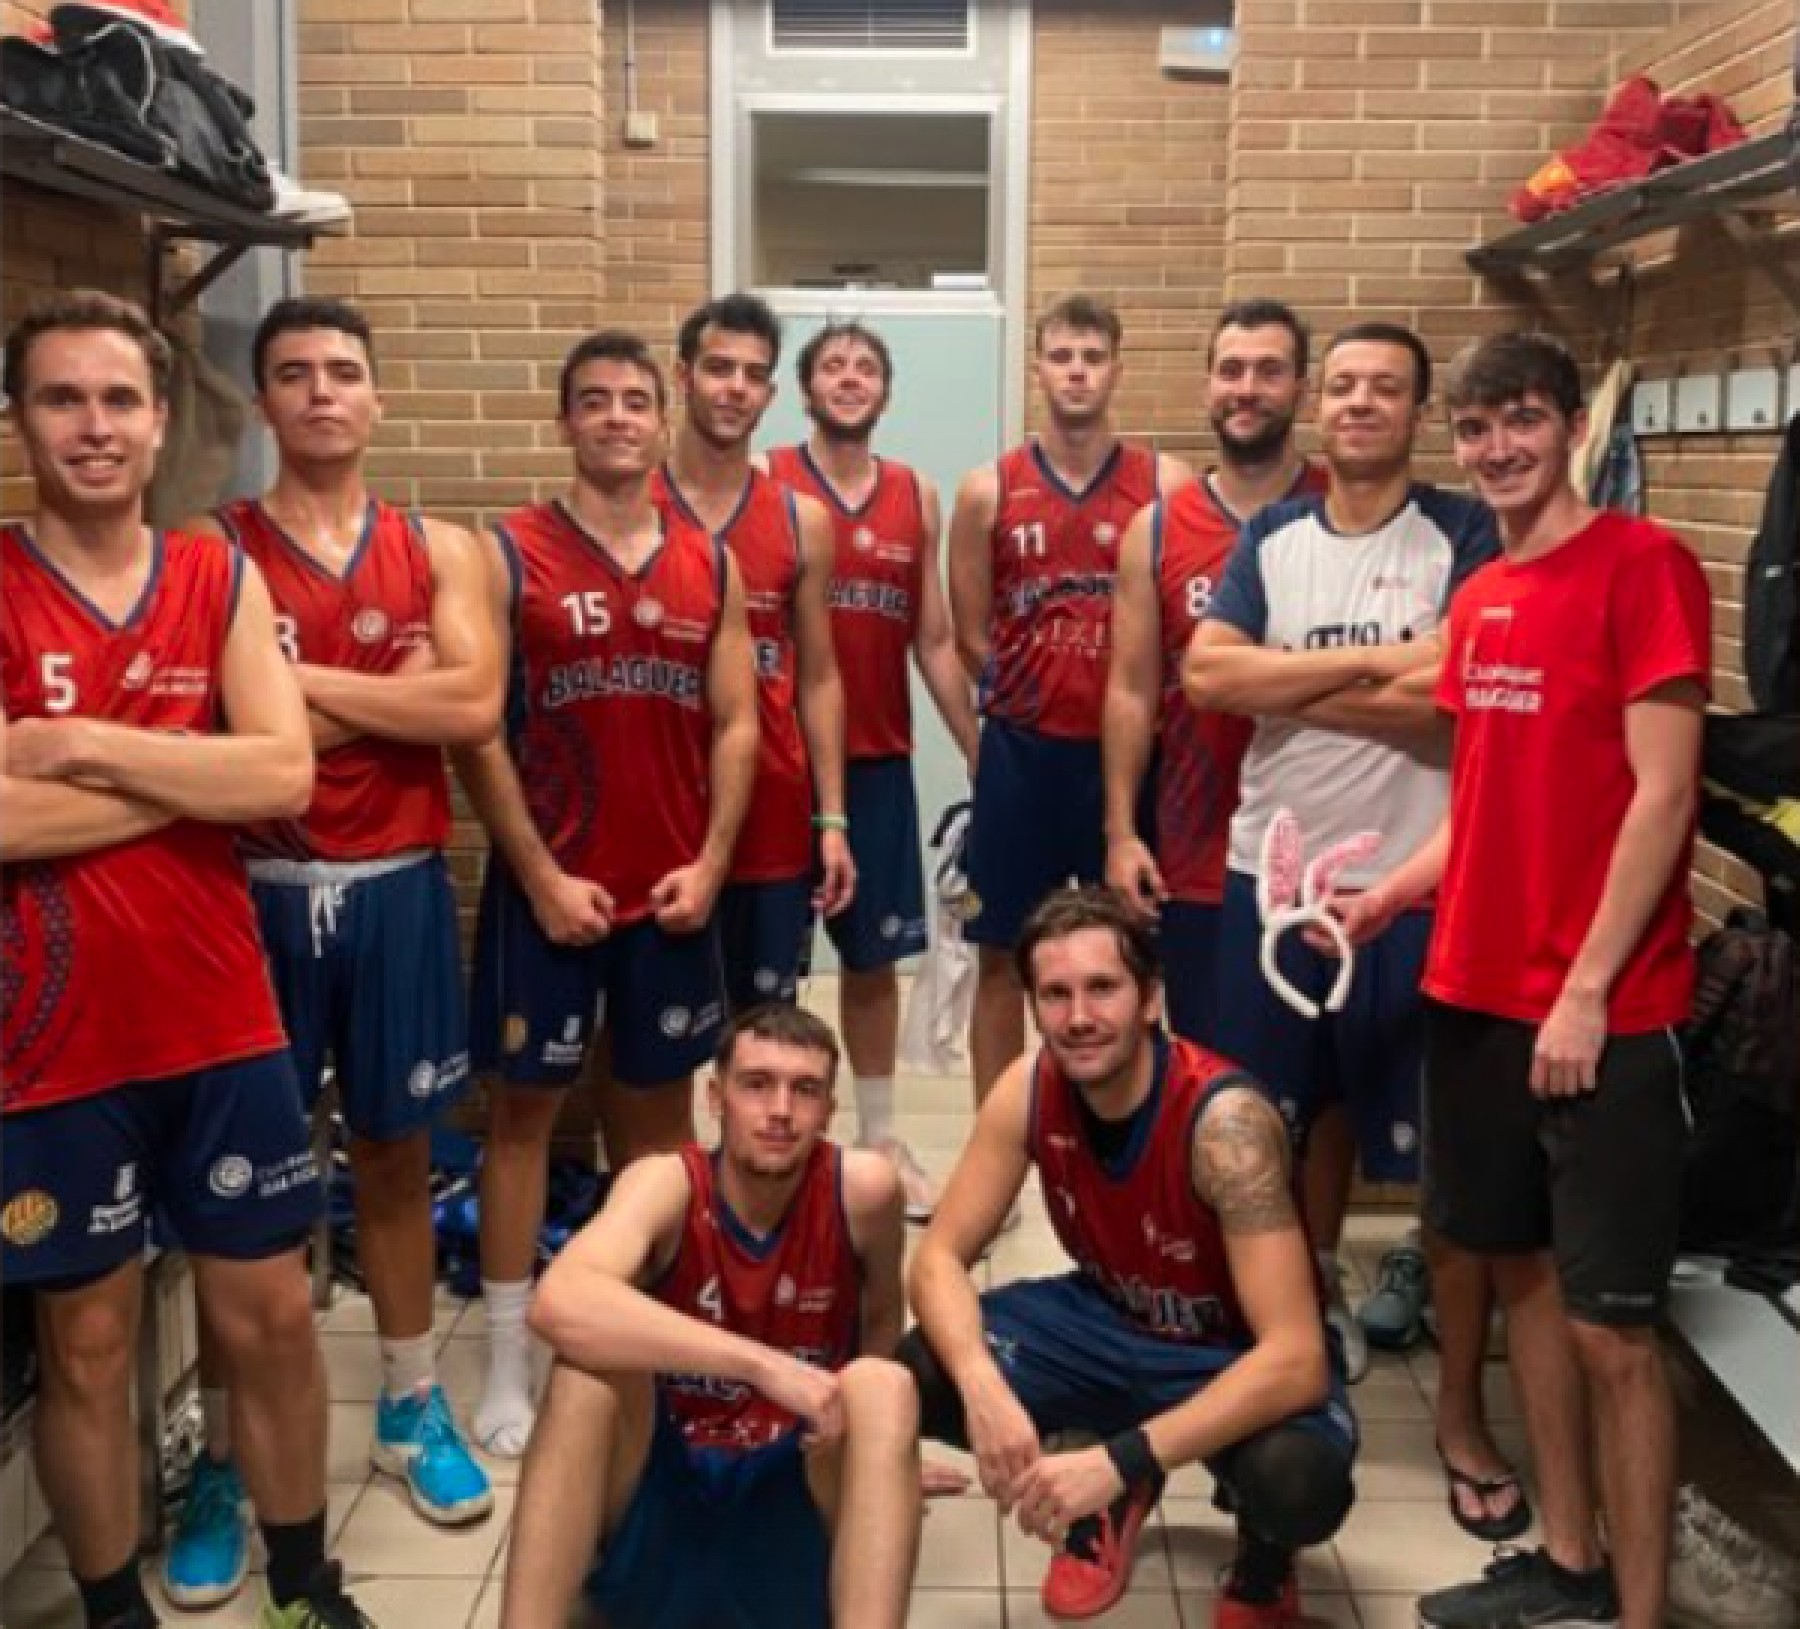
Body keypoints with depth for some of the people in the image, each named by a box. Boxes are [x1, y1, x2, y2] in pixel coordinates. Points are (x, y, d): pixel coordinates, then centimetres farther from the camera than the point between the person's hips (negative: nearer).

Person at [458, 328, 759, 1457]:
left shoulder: (710, 566, 7)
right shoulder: (509, 555, -4)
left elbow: (737, 725, 6)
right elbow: (477, 732, -7)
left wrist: (710, 862, -5)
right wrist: (540, 875, -13)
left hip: (672, 890, 3)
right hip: (549, 887, -3)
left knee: (661, 1107, 13)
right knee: (527, 1106, 4)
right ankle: (509, 1363, 14)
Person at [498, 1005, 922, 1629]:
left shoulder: (863, 1188, -11)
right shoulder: (669, 1184, -16)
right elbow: (559, 1305, -37)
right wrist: (763, 1364, -41)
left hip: (795, 1497, 1)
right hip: (658, 1492, -1)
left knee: (884, 1388, -27)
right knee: (590, 1364, -28)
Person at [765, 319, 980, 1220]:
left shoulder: (917, 497, 8)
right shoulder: (764, 484, -3)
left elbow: (934, 642, 11)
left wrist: (981, 762, 8)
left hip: (880, 761, 4)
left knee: (874, 956, 12)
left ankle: (880, 1138, 25)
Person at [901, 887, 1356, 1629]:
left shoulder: (1225, 1120, -33)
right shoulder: (1028, 1091, -17)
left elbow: (1296, 1359, -36)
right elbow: (939, 1257, -13)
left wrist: (1121, 1460, -43)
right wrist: (983, 1387, -35)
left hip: (1237, 1358, -4)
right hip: (1109, 1323, 5)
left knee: (1297, 1480, -38)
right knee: (916, 1380, -19)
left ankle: (1263, 1556, 4)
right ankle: (1111, 1500, 11)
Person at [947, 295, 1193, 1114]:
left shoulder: (1168, 484, -1)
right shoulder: (987, 492, 1)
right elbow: (970, 638, 6)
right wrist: (1028, 708, 5)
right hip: (1020, 754, 1)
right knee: (1001, 954, 7)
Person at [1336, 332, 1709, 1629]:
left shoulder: (1645, 565, -9)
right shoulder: (1481, 597, 12)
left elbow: (1663, 794, -15)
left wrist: (1586, 991, -17)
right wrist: (1386, 898, 5)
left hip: (1604, 1013, -7)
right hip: (1476, 994, 8)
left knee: (1613, 1325, 0)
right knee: (1523, 1270, 16)